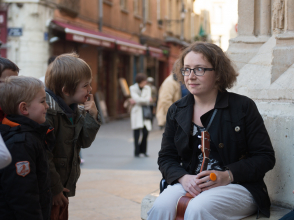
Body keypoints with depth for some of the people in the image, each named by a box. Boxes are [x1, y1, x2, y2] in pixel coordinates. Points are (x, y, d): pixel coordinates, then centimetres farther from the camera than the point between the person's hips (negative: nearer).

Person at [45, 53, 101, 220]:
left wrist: (92, 116, -5)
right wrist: (55, 188, -20)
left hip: (64, 189, 9)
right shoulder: (48, 111, -21)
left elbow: (84, 142, 9)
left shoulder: (74, 111, 8)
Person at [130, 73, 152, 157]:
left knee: (146, 131, -3)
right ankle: (137, 152, 0)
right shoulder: (133, 88, 0)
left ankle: (143, 150, 15)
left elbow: (148, 101, -3)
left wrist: (139, 100, -11)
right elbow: (137, 99, -13)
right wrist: (147, 99, -4)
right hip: (136, 112, -3)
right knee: (137, 131, -8)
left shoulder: (147, 88, 8)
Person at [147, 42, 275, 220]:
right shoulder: (177, 111, 13)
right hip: (189, 183, 3)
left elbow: (265, 157, -2)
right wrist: (183, 177, -11)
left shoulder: (243, 107, 1)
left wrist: (228, 176, -16)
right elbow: (166, 158, 13)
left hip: (236, 186, -3)